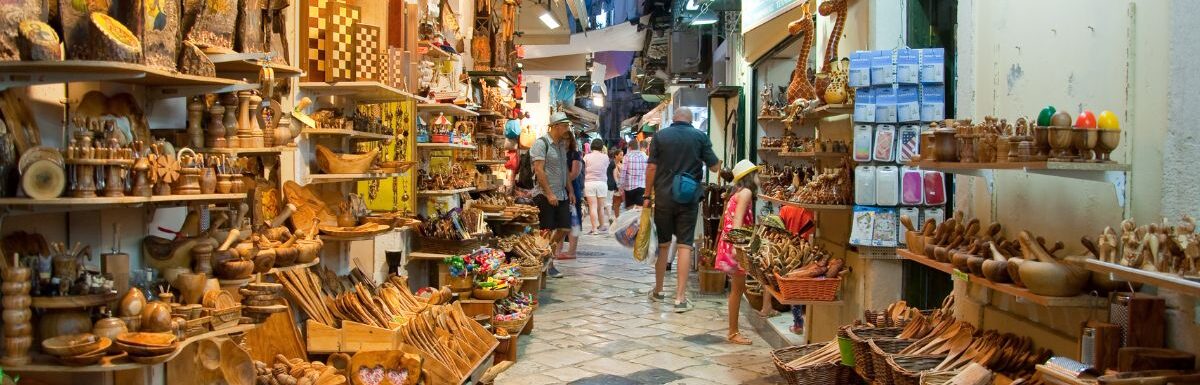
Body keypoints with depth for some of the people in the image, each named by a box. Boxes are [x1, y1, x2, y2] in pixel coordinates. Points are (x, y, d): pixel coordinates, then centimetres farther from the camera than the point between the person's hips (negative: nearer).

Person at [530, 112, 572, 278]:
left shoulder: (562, 145, 14)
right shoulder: (541, 143, -11)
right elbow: (539, 170, -17)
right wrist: (549, 194, -20)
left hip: (561, 195, 8)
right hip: (544, 195, -8)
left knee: (564, 228, 6)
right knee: (546, 232, -3)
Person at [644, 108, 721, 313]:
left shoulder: (660, 136, 0)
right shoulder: (700, 136, -1)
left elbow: (651, 167, -3)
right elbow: (714, 167, 0)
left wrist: (648, 196, 4)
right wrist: (718, 163, 23)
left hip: (664, 197, 1)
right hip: (689, 199, -1)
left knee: (662, 244, 14)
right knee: (684, 246, 0)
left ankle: (658, 291, 26)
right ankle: (680, 298, -4)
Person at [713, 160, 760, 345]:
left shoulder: (737, 193, 17)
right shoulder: (746, 192, -9)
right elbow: (738, 219, -21)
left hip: (731, 245, 9)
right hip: (735, 245, -9)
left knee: (737, 288, 13)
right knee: (737, 289, -4)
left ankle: (733, 331, 18)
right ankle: (733, 332, 1)